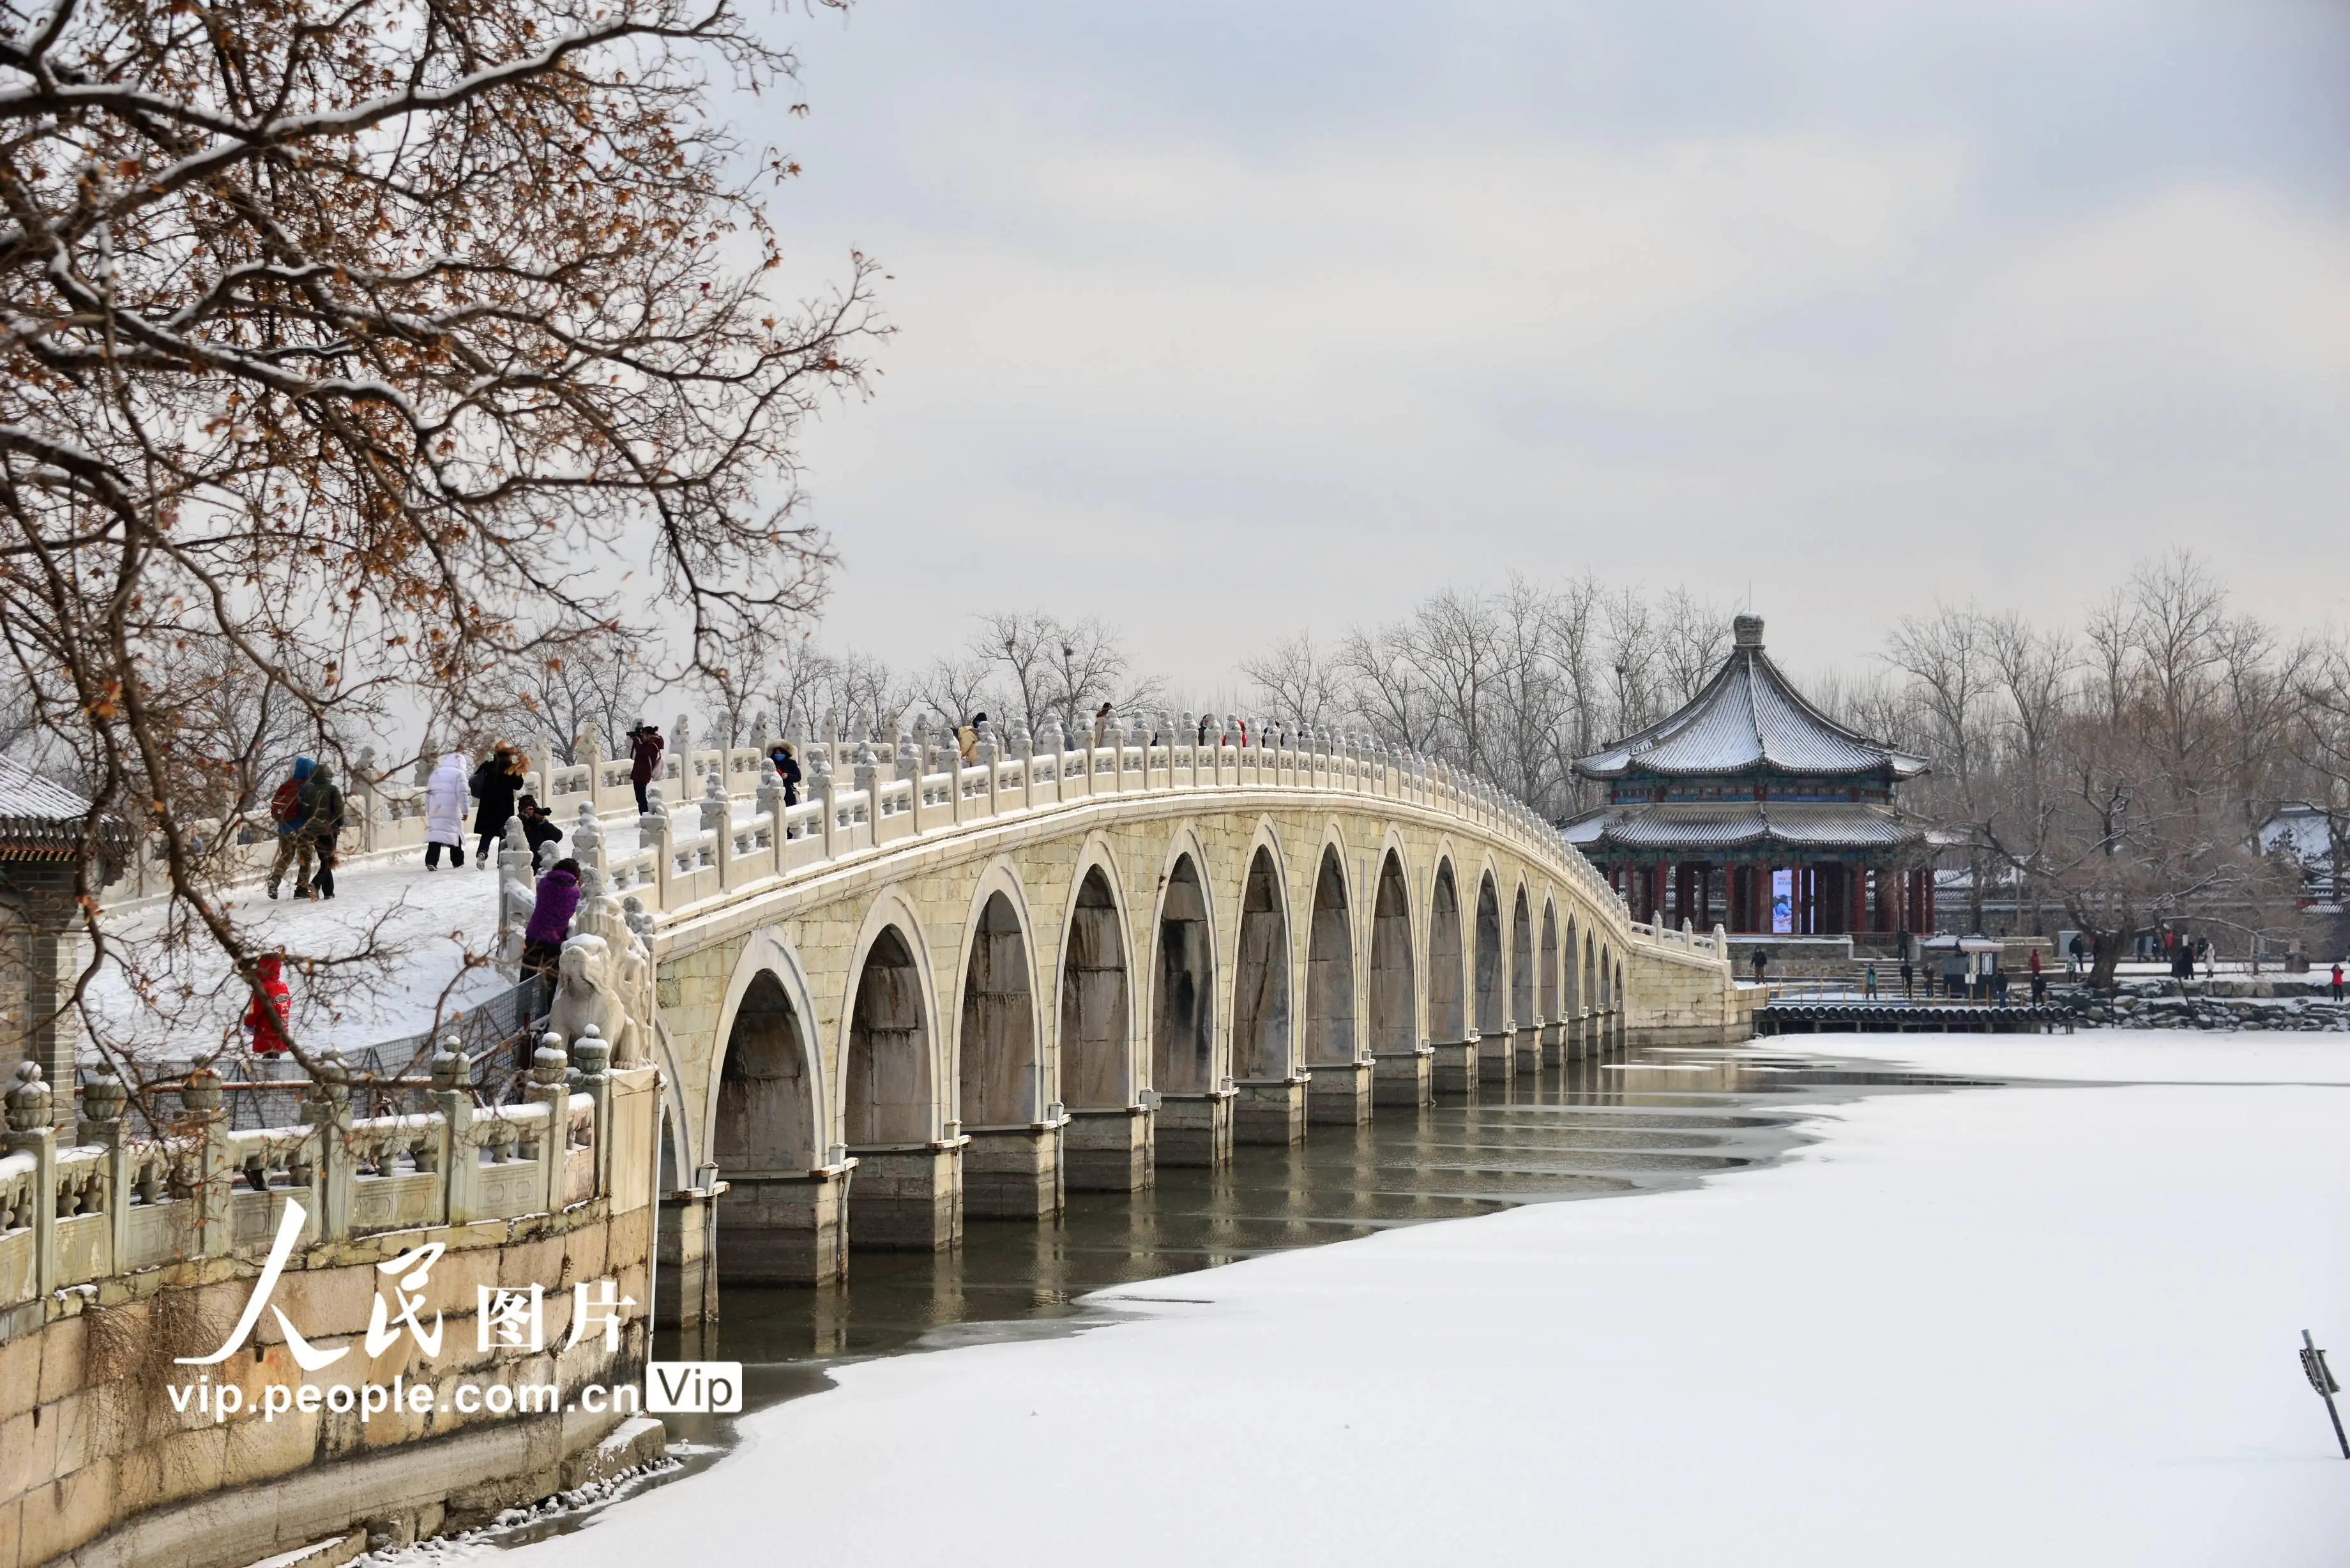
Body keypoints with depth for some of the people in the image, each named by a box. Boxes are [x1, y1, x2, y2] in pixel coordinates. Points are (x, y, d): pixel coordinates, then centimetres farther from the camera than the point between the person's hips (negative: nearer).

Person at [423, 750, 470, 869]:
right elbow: (462, 794, -9)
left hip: (435, 811, 4)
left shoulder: (436, 773, 15)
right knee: (455, 835, 10)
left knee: (435, 835, -2)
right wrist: (464, 811, -5)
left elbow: (428, 792, 17)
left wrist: (428, 810, 23)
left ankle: (431, 861, -15)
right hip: (452, 812, -4)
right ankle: (458, 862, 17)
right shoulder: (459, 773, -2)